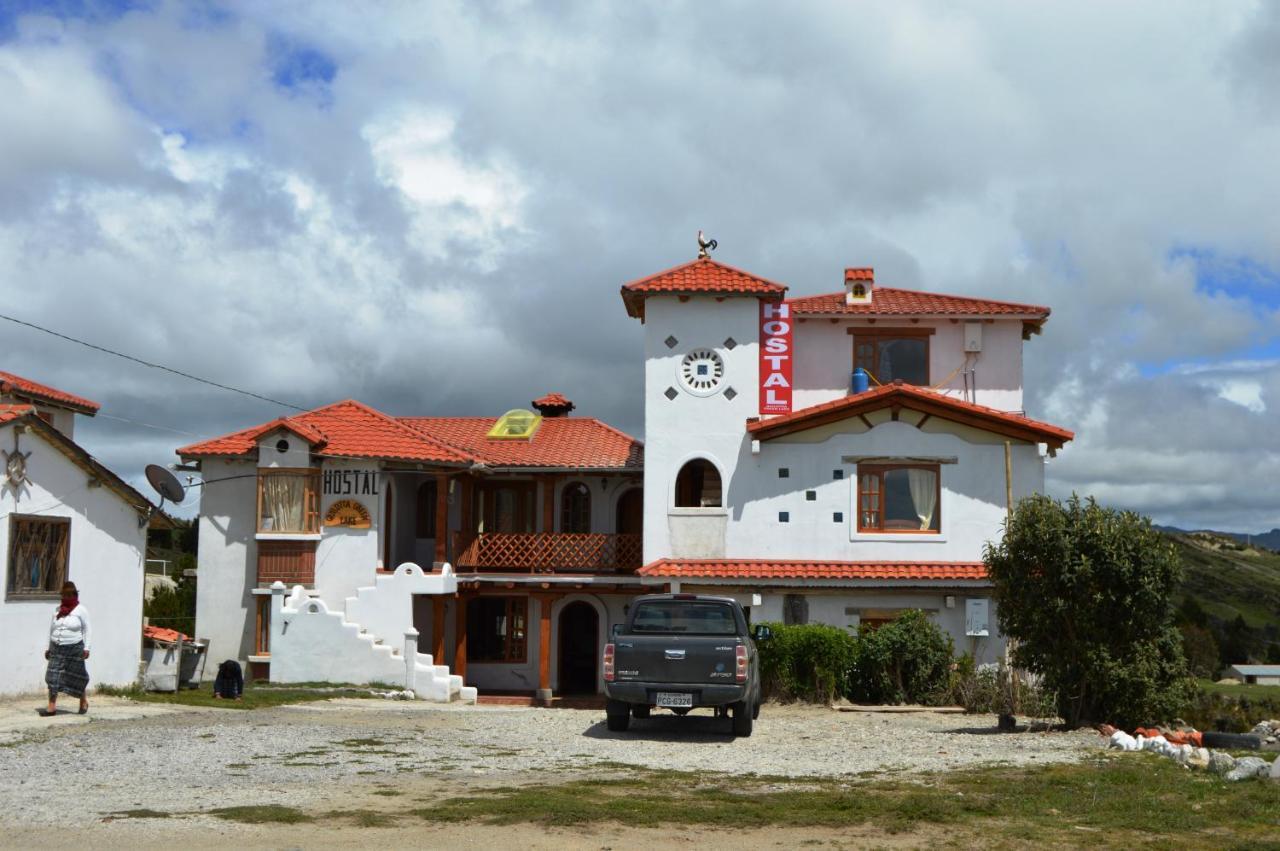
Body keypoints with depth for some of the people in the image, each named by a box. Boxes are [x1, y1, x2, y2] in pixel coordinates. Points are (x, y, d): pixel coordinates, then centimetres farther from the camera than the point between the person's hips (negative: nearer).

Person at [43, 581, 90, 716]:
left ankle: (83, 701, 23)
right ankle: (52, 706, -3)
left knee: (75, 676, 4)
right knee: (53, 676, -5)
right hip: (57, 648, 4)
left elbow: (86, 630, -4)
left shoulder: (81, 609, -2)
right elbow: (51, 629, 16)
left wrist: (86, 648, -11)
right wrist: (49, 647, 15)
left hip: (74, 648, -4)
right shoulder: (58, 609, 11)